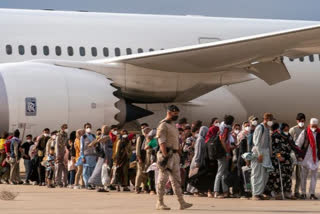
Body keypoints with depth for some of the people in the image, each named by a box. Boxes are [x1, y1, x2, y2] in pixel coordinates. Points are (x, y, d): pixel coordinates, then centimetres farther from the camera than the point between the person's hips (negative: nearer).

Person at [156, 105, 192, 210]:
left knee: (176, 180, 6)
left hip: (175, 155, 9)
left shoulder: (173, 125, 19)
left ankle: (182, 202, 5)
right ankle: (160, 203, 0)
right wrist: (165, 155, -24)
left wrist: (177, 155, 19)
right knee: (163, 179, -4)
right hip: (167, 154, -9)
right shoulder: (163, 125, -9)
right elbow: (162, 142, -17)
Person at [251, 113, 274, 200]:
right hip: (258, 153, -8)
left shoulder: (267, 128, 15)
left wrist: (269, 153, 11)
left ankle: (260, 193, 15)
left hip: (265, 154, 8)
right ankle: (255, 194, -4)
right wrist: (260, 154, -19)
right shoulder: (260, 127, -11)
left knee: (265, 174, 8)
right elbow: (257, 142, -15)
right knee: (257, 174, -6)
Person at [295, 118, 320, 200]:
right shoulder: (304, 133, -2)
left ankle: (312, 194, 3)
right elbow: (297, 144, 0)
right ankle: (303, 193, 13)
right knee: (304, 176, 5)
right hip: (306, 157, -1)